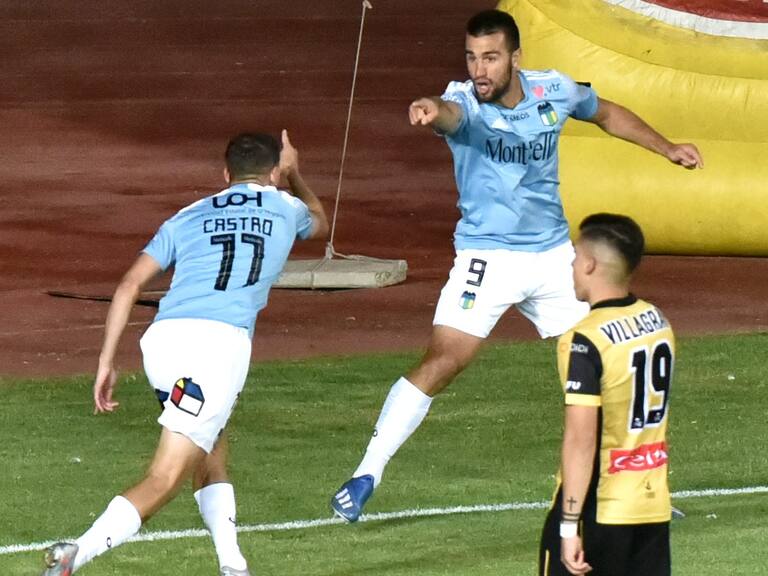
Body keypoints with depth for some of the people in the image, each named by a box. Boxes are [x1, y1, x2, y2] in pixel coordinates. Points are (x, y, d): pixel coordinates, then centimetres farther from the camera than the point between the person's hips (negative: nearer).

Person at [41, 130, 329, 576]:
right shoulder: (286, 209, 23)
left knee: (211, 457, 24)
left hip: (161, 339, 4)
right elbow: (320, 223, 49)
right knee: (164, 482, -9)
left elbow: (130, 285, 13)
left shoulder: (190, 217, 25)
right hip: (220, 342, -4)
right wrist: (295, 175, 66)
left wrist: (106, 362, 14)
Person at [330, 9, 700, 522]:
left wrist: (666, 148, 17)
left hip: (553, 254, 5)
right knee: (441, 363, -18)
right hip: (487, 258, -5)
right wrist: (432, 111, -69)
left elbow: (606, 113, 18)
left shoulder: (555, 92, -4)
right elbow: (451, 113, -45)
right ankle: (367, 475, -13)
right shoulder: (465, 101, -18)